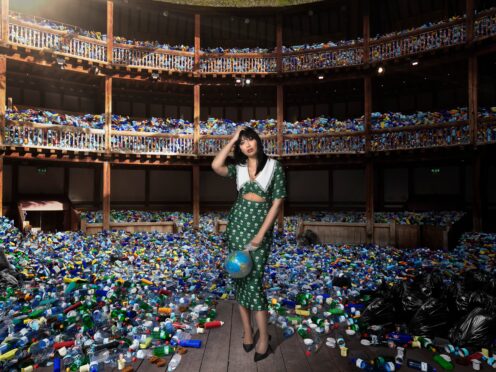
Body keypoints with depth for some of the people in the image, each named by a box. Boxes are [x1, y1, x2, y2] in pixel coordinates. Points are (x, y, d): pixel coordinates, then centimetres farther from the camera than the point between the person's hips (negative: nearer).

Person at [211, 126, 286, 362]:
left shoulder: (274, 166, -2)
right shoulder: (238, 168, 8)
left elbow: (277, 202, -6)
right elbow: (216, 166, -12)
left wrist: (261, 234, -12)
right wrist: (232, 140, -3)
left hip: (261, 224, -4)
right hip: (237, 222, 4)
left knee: (254, 279, -9)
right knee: (239, 277, 7)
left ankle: (263, 336, 7)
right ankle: (247, 331, 22)